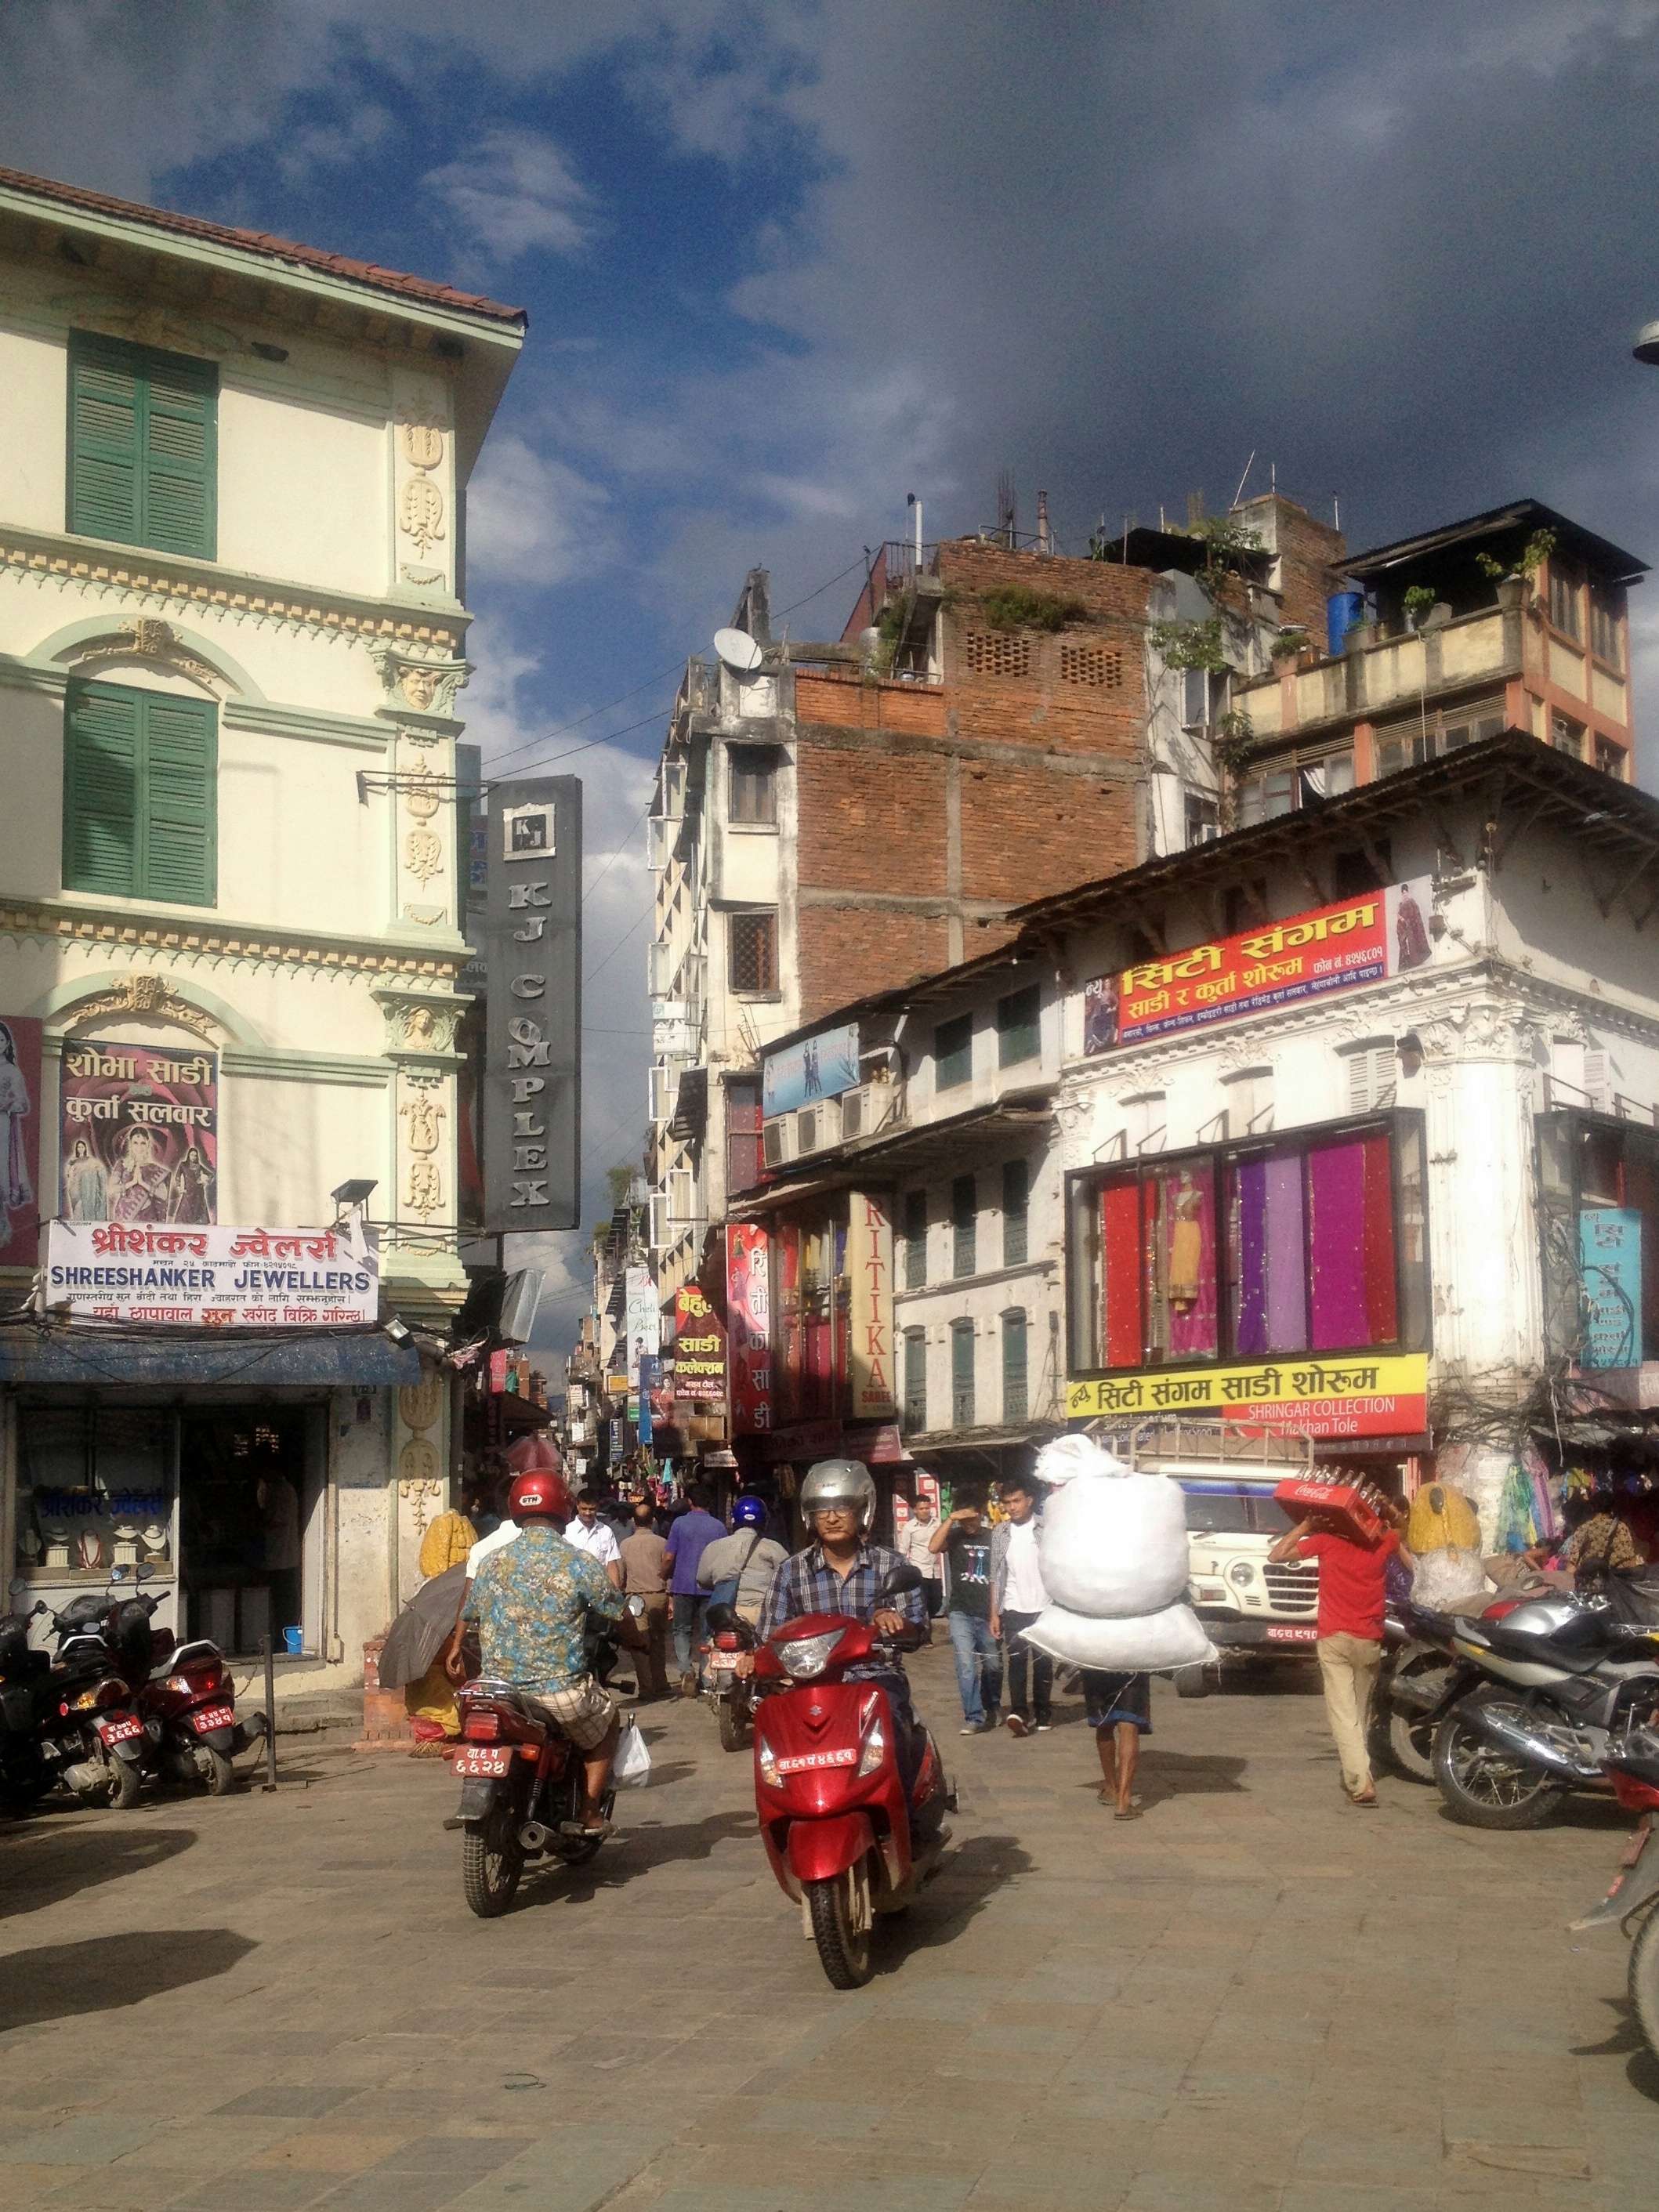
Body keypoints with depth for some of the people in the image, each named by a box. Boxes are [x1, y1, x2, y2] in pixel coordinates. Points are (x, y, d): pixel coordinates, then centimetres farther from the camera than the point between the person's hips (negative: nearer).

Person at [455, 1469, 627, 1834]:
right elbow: (620, 1614, 1)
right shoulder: (579, 1564, -8)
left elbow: (467, 1617, 16)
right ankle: (590, 1814, 18)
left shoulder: (490, 1563, 4)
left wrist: (457, 1652, 38)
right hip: (562, 1688, -4)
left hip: (500, 1688, 4)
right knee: (606, 1726, 26)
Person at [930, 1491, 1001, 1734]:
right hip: (961, 1612, -1)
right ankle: (974, 1717, -8)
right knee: (966, 1665, -11)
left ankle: (991, 1709, 34)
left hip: (987, 1613, 1)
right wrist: (950, 1519, -19)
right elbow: (933, 1547, -17)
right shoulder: (955, 1536, 3)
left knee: (993, 1666, 12)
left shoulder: (993, 1538, 4)